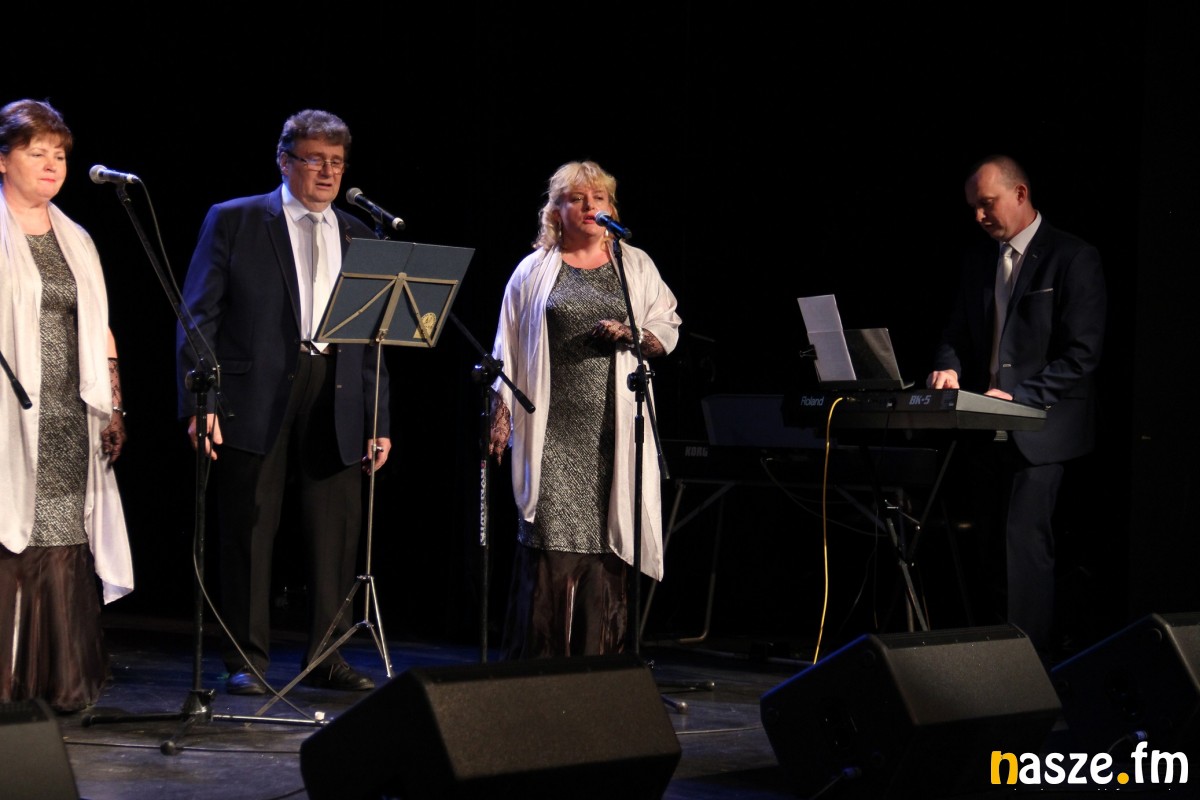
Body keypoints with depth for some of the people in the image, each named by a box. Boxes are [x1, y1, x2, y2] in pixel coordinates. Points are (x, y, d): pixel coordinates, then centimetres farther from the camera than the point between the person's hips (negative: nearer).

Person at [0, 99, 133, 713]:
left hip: (69, 422, 5)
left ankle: (63, 682, 6)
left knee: (63, 545, 2)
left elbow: (100, 332, 20)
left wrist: (113, 406, 12)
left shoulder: (76, 242, 19)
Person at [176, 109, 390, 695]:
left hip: (335, 403, 4)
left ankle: (325, 658, 13)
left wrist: (378, 423, 9)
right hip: (255, 399, -3)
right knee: (249, 534, 1)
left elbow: (373, 339, 15)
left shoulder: (358, 238, 15)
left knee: (335, 538, 3)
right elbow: (199, 317, 0)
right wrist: (198, 403, -10)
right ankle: (247, 662, 9)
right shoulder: (233, 221, 4)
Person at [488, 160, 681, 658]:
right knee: (550, 536, -7)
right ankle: (537, 666, 0)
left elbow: (668, 332, 11)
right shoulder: (535, 271, 9)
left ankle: (596, 661, 5)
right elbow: (508, 349, 9)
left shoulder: (636, 267, 12)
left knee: (605, 538, -1)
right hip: (552, 429, -1)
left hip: (611, 429, 1)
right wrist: (501, 416, 3)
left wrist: (633, 335, -9)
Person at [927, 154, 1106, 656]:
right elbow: (957, 336, 18)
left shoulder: (1072, 258, -5)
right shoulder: (980, 264, 16)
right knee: (1003, 542, 6)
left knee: (1024, 538, -14)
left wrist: (1020, 396, -18)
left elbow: (1082, 353, -11)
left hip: (1041, 426, -6)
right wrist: (948, 369, -5)